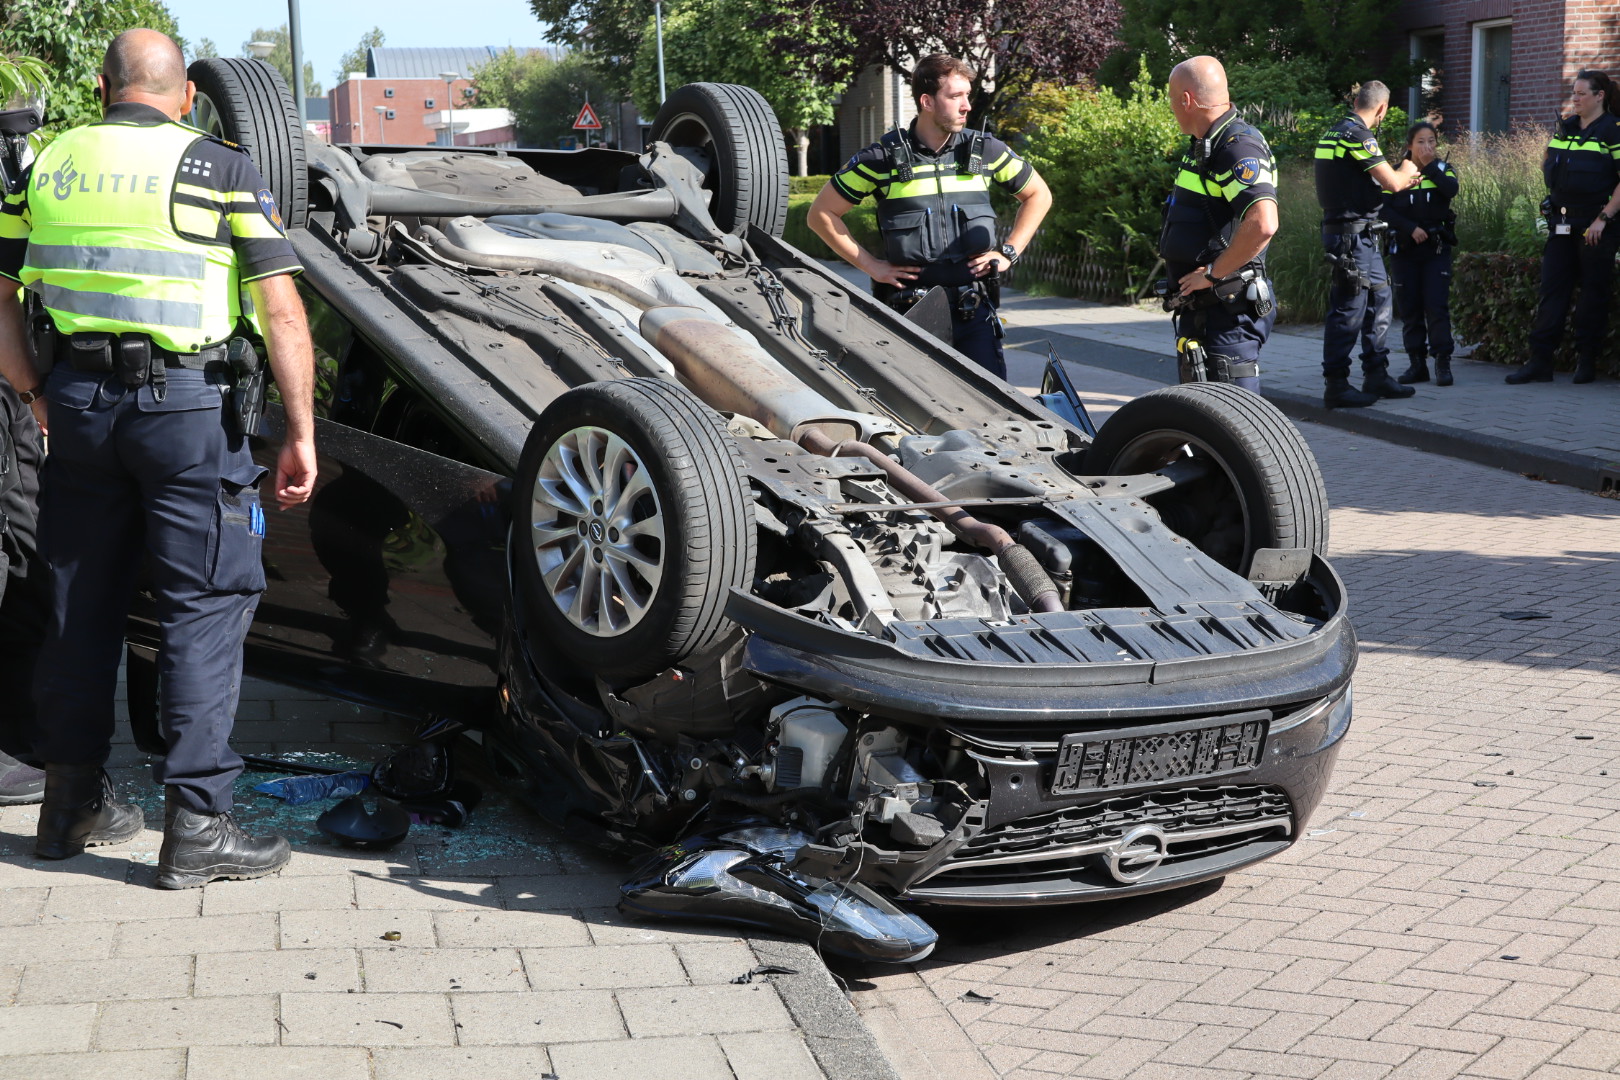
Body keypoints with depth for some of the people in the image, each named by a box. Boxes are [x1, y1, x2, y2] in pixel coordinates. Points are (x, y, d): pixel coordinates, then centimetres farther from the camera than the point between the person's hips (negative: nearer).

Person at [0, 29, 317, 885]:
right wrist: (301, 432, -4)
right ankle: (195, 824, -1)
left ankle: (72, 802, 25)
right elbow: (280, 309, -7)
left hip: (77, 399, 4)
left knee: (81, 600, 16)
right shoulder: (221, 171, 0)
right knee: (205, 607, 1)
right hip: (186, 405, -4)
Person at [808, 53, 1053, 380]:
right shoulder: (883, 157, -2)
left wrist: (1008, 253, 10)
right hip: (908, 311, -2)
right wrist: (871, 265, -1)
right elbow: (821, 214, 4)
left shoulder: (985, 151, 6)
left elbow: (1038, 195, 21)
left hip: (974, 307, 2)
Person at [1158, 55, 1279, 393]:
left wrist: (1211, 274, -23)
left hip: (1227, 311, -11)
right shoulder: (1204, 147, 15)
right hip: (1199, 310, 11)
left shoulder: (1238, 147, -19)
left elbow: (1262, 225, -34)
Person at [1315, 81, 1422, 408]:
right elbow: (1391, 182, -16)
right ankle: (1336, 386, -2)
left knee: (1379, 298, 16)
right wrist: (1405, 172, 6)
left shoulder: (1334, 133, 14)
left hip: (1358, 234, 10)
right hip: (1351, 233, -10)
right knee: (1349, 308, -6)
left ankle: (1377, 376, 21)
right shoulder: (1358, 135, -16)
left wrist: (1400, 182, 28)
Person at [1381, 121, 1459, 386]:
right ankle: (1416, 363, 9)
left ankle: (1443, 362, -10)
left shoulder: (1442, 170, 5)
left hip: (1436, 248, -1)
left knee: (1437, 304, -10)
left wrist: (1429, 165, -12)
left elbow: (1451, 190, -17)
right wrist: (1411, 228, -15)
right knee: (1409, 307, 3)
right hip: (1404, 248, 1)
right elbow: (1384, 209, -6)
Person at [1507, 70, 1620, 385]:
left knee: (1592, 291, 2)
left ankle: (1586, 360, 10)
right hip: (1562, 224, 6)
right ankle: (1539, 361, 0)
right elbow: (1547, 163, 27)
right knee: (1552, 288, 1)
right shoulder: (1565, 128, 12)